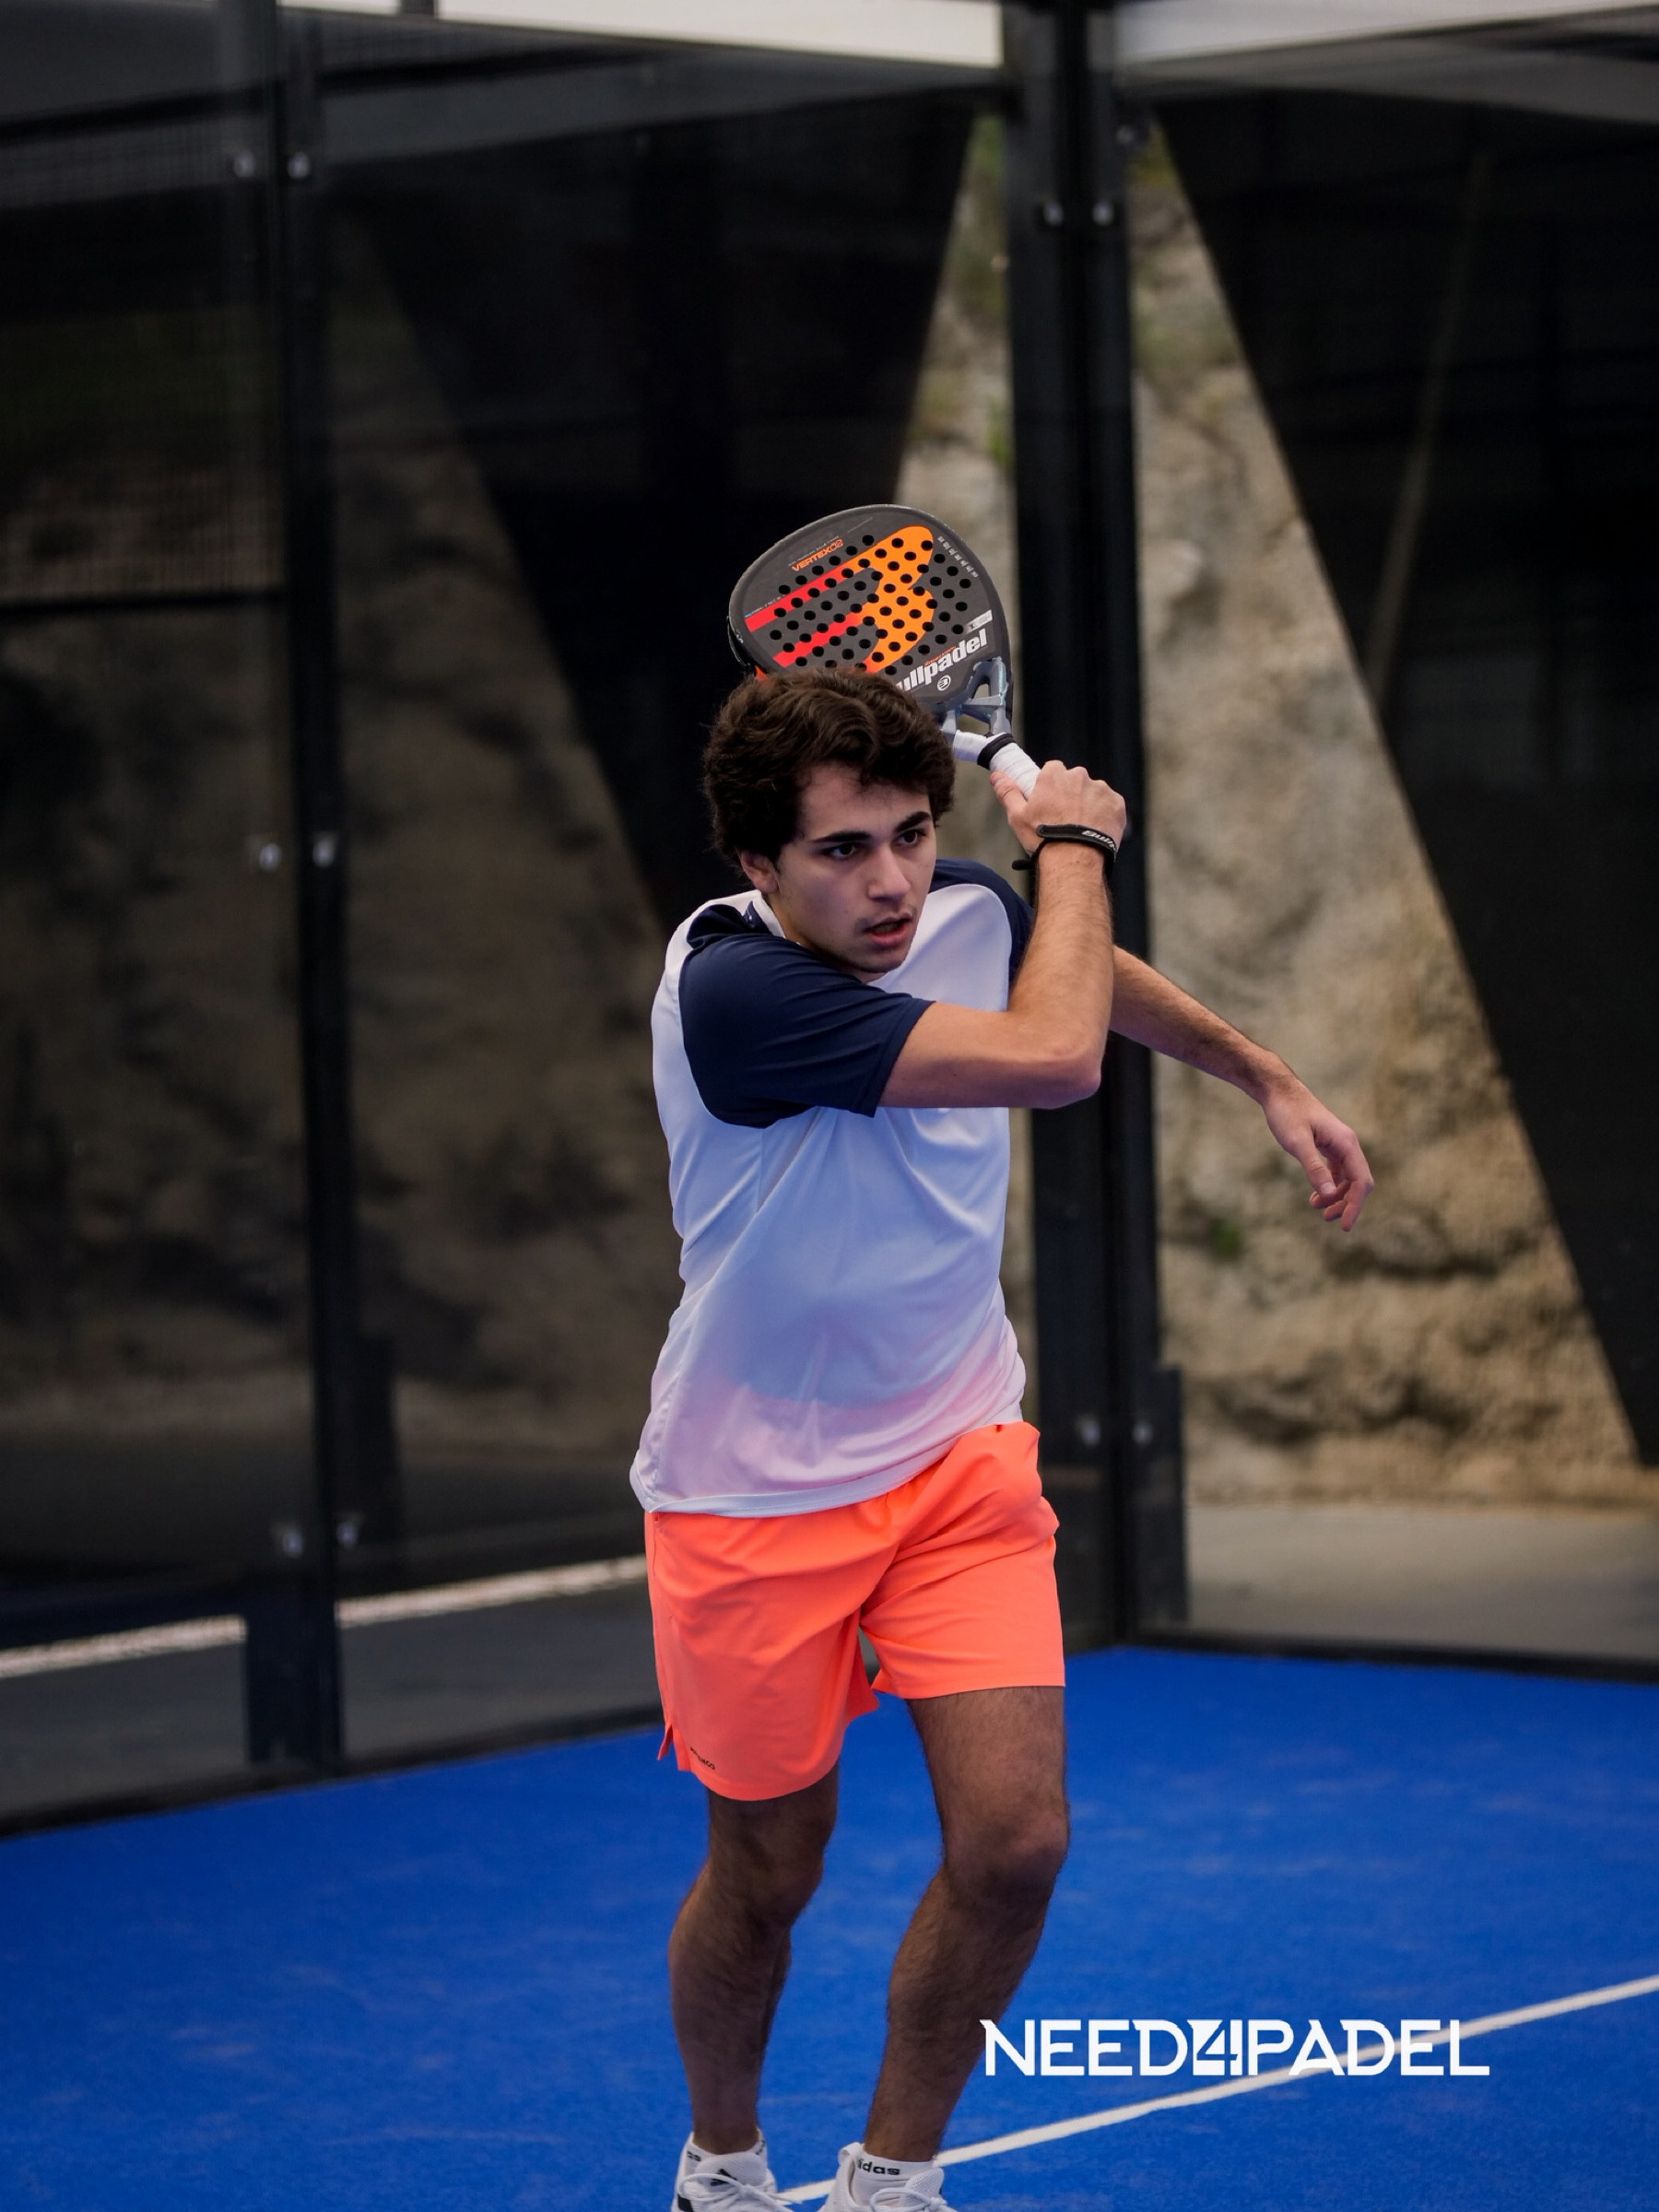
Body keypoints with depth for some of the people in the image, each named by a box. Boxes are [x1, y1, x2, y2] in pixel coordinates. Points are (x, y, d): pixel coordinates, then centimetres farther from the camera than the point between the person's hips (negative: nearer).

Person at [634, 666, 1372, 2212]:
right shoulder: (733, 987, -29)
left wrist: (1271, 1082, 22)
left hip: (959, 1450, 5)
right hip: (758, 1489, -5)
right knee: (766, 1876, 9)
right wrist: (1075, 839, -17)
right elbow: (1055, 1053, -32)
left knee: (1012, 1842, -7)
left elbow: (1088, 969, 20)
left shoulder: (968, 913, -8)